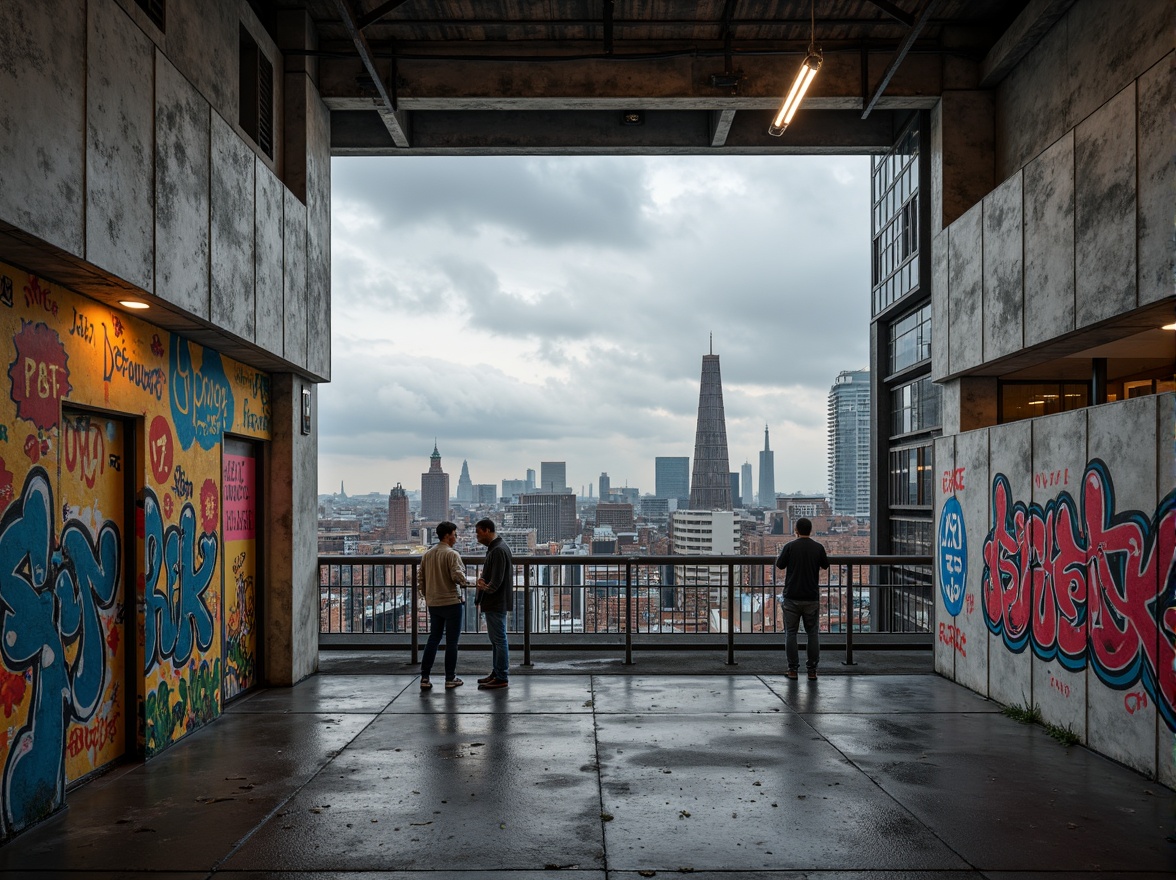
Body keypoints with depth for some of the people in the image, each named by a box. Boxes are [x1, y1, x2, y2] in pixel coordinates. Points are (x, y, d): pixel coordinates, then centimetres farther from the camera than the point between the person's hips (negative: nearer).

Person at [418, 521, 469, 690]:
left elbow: (421, 579, 13)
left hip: (433, 604, 6)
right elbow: (457, 576, -22)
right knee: (451, 641, 3)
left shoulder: (427, 554, 8)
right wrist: (466, 582, -1)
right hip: (452, 602, -6)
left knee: (433, 639, 13)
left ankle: (424, 677, 9)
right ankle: (450, 678, 9)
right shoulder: (451, 554, -14)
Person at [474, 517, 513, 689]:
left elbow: (497, 578, -24)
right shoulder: (496, 548, 16)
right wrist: (484, 582, 10)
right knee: (496, 639, 16)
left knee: (499, 639, -6)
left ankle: (502, 678, -2)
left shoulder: (498, 550, -18)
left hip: (496, 603, -11)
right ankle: (497, 673, 24)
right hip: (495, 602, 11)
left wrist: (487, 588, -36)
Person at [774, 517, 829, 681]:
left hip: (792, 597, -2)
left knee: (791, 632, 5)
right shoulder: (818, 547, -2)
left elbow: (779, 565, 4)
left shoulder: (790, 546, -8)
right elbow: (825, 565, 13)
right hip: (811, 597, 2)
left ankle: (793, 669, 5)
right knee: (812, 632, 9)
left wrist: (781, 552, 24)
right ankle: (812, 670, 7)